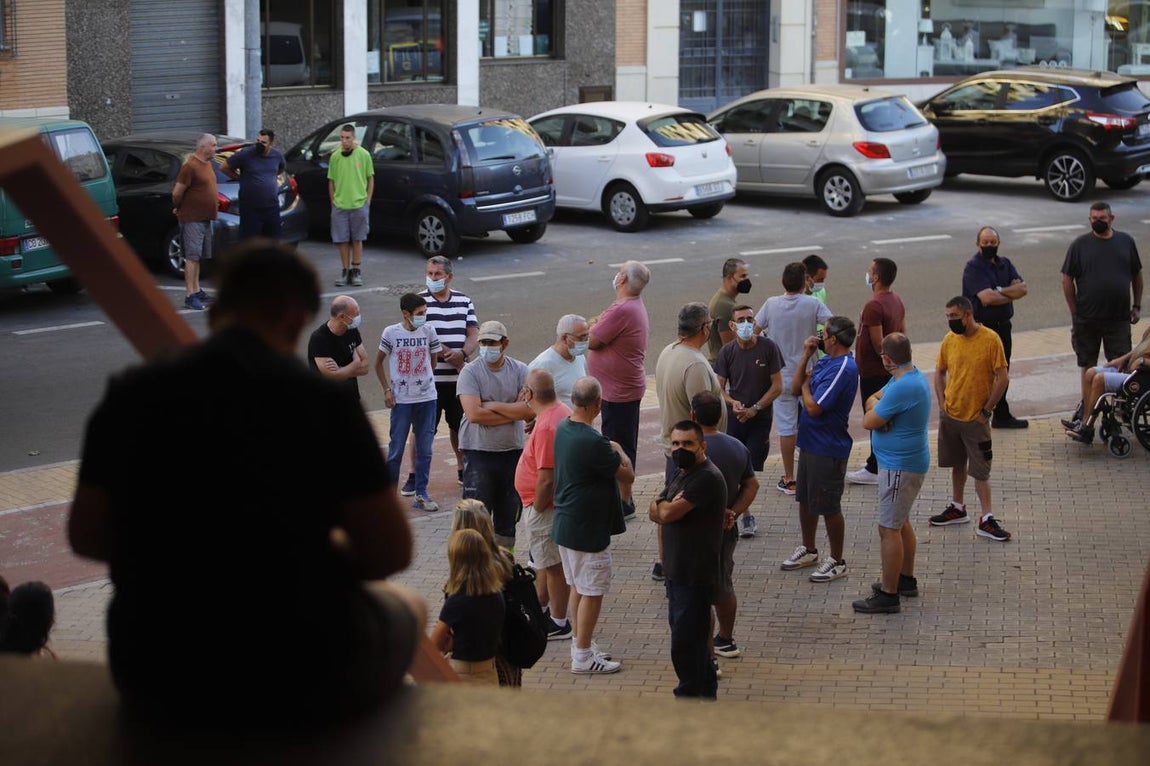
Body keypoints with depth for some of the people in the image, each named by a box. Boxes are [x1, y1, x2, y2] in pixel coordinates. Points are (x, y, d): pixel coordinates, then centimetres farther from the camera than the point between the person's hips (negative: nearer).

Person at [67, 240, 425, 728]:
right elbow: (391, 552, -10)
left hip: (154, 684, 4)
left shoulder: (130, 395, -4)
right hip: (299, 686, -3)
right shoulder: (322, 401, -14)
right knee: (406, 609, 31)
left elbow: (86, 536, 4)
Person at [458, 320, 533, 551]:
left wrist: (494, 406, -14)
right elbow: (474, 414, -19)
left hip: (512, 451, 4)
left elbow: (530, 409, -10)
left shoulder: (520, 371, 2)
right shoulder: (470, 372, -7)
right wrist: (513, 413, -12)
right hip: (478, 452, -4)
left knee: (509, 514, 14)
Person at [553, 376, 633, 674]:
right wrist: (620, 451, 3)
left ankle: (581, 643, 30)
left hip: (565, 524, 9)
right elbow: (628, 475, -15)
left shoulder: (563, 429, 1)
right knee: (592, 592, 2)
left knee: (578, 586, 20)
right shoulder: (594, 443, -26)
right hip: (588, 529, -9)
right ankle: (583, 655, 8)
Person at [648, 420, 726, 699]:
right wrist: (669, 506, -11)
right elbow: (654, 512, 9)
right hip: (677, 569, 10)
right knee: (693, 633, 19)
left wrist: (663, 505, -2)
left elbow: (667, 513, -25)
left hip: (695, 573, -10)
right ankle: (706, 688, 32)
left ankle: (690, 694, 7)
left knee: (686, 638, -3)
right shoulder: (680, 472, 12)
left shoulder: (707, 478, -20)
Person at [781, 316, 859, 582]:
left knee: (828, 507, 1)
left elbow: (814, 407, -25)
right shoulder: (826, 362, 8)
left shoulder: (843, 369, -23)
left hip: (828, 448, -10)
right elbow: (796, 387, 7)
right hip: (810, 442, 10)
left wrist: (806, 383, -6)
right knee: (805, 500, 20)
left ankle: (837, 561, 14)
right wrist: (806, 356, 0)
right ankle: (808, 550, 36)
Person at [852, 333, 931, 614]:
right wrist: (876, 406, -13)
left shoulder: (903, 387, -27)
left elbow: (869, 422, -22)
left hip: (900, 467, -11)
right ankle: (906, 580, 35)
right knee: (900, 522, 23)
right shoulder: (913, 376, 7)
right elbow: (872, 399, 9)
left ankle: (888, 595, -2)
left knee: (889, 528, -6)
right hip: (906, 462, 11)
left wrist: (874, 409, -1)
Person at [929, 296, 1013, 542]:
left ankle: (987, 519, 2)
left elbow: (1002, 378, -12)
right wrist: (942, 404, 1)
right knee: (957, 464, 17)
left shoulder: (990, 339, -14)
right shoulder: (950, 339, 0)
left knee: (980, 469, -2)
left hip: (976, 418, -5)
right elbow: (939, 372, 13)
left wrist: (986, 410, -11)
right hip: (951, 415, 5)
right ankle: (957, 508, 31)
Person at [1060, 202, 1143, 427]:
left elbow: (1137, 275, 12)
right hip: (1087, 319, -1)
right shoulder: (1080, 245, -2)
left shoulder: (1126, 242, 3)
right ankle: (1086, 404, 22)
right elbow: (1067, 281, 0)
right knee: (1087, 365, 10)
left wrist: (1137, 306, 8)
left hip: (1119, 318, 1)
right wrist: (1075, 314, -3)